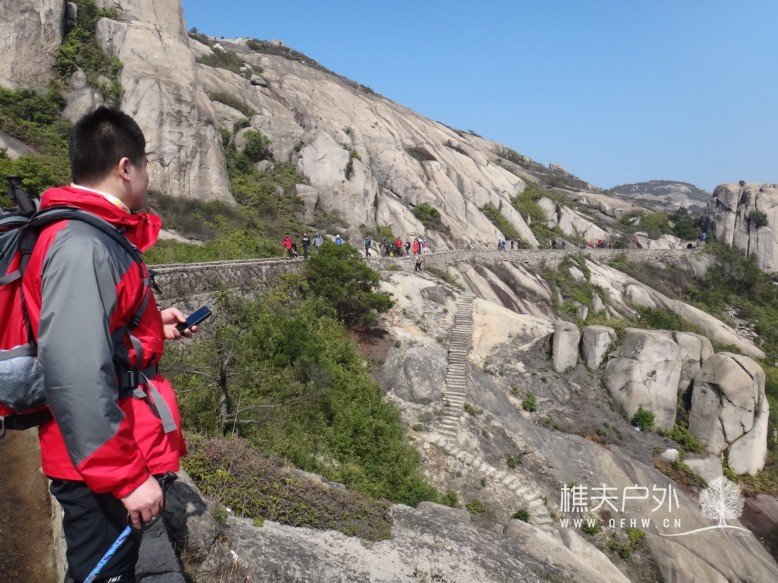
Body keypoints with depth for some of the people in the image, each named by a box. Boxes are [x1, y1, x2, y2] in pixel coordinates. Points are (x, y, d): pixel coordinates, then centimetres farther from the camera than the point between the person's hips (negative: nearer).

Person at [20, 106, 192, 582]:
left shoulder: (94, 235, 9)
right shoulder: (81, 246, -23)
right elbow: (76, 377, -30)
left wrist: (154, 325, 13)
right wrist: (126, 476, -24)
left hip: (115, 458, 10)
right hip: (101, 470, -10)